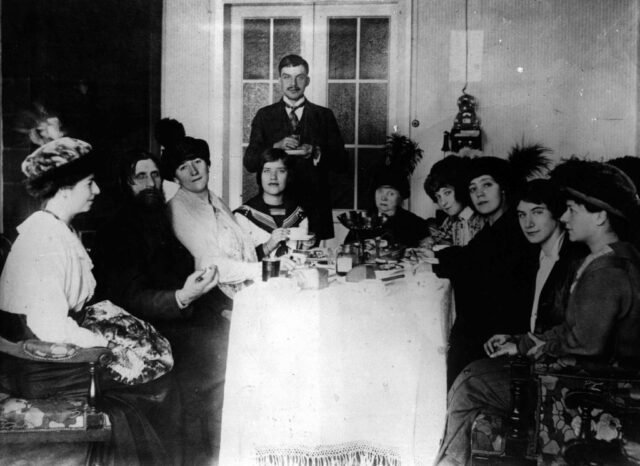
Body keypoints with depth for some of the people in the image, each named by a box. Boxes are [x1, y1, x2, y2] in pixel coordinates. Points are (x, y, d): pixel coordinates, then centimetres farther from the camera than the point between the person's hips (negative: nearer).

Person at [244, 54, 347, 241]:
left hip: (315, 207, 0)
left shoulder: (324, 116, 10)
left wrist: (315, 153, -13)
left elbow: (341, 163, 4)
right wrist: (276, 147, -14)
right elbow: (249, 162, 2)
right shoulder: (264, 115, 10)